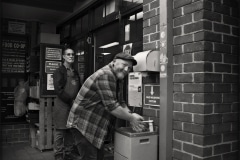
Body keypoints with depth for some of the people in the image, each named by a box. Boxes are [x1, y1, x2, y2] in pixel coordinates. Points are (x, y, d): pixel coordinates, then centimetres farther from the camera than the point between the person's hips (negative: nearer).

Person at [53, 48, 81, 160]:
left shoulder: (75, 73, 18)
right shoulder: (59, 71, -3)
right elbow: (58, 90, -12)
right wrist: (71, 100, -14)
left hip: (74, 105, 6)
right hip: (62, 105, -6)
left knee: (71, 130, 10)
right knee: (60, 131, 0)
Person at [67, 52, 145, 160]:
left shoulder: (113, 78, 12)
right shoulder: (106, 75, -20)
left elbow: (119, 102, 13)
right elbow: (111, 105, -25)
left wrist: (131, 114, -4)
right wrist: (131, 119, -13)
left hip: (94, 125, 10)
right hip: (83, 124, -10)